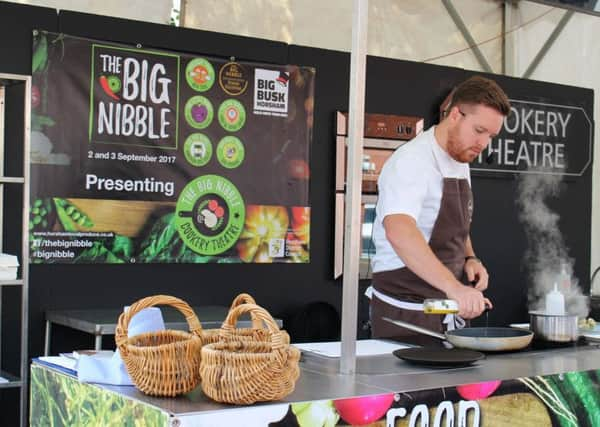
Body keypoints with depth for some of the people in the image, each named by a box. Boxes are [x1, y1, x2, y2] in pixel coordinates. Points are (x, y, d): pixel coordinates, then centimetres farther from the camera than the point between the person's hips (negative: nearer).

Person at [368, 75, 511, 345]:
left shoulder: (461, 164, 11)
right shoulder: (412, 161, -19)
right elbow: (398, 231, -37)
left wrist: (469, 259, 4)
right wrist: (454, 287, -46)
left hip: (447, 311, 8)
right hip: (405, 314, -8)